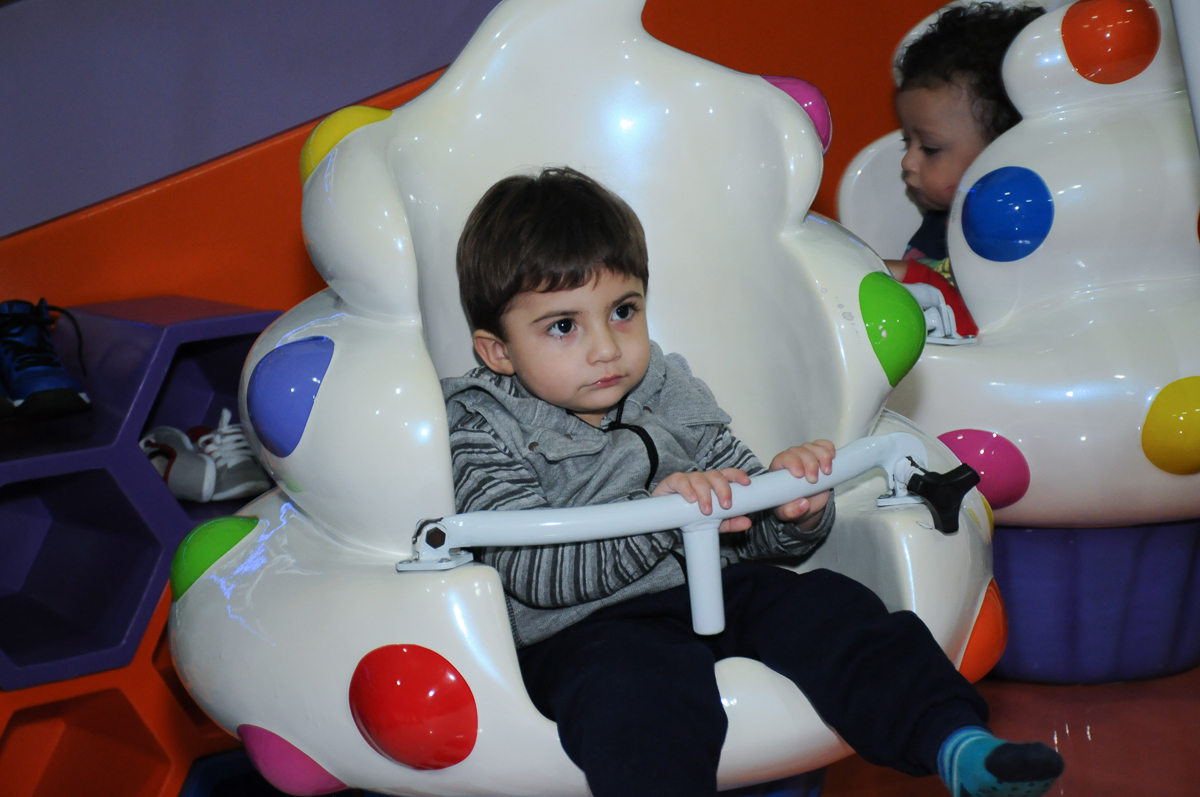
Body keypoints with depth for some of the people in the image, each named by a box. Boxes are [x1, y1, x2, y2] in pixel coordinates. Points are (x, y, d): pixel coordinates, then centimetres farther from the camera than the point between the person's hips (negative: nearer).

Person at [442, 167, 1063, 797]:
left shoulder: (671, 397, 12)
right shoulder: (489, 433, -4)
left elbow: (746, 526, 17)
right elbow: (532, 570, -18)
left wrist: (794, 513, -8)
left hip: (713, 588, 5)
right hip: (582, 628, -5)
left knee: (826, 608, -15)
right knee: (637, 688, -36)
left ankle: (957, 745, -16)